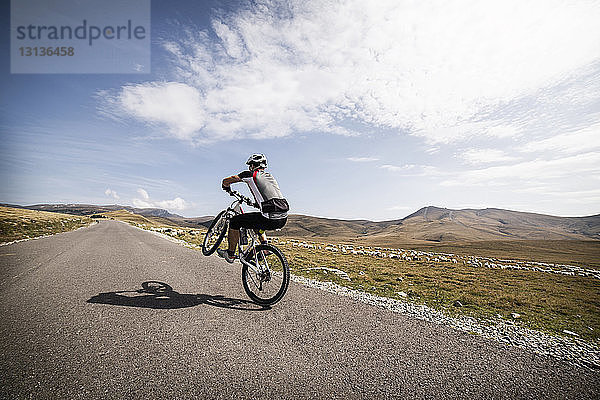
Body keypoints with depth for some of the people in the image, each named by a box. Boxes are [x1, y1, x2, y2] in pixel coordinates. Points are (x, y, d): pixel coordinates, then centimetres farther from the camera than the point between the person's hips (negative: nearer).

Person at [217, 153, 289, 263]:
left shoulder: (250, 175, 6)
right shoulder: (270, 177, 24)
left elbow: (225, 181, 16)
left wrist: (227, 187, 38)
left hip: (270, 219, -7)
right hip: (283, 219, 7)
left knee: (235, 221, 12)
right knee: (257, 221, 36)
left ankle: (230, 254, 25)